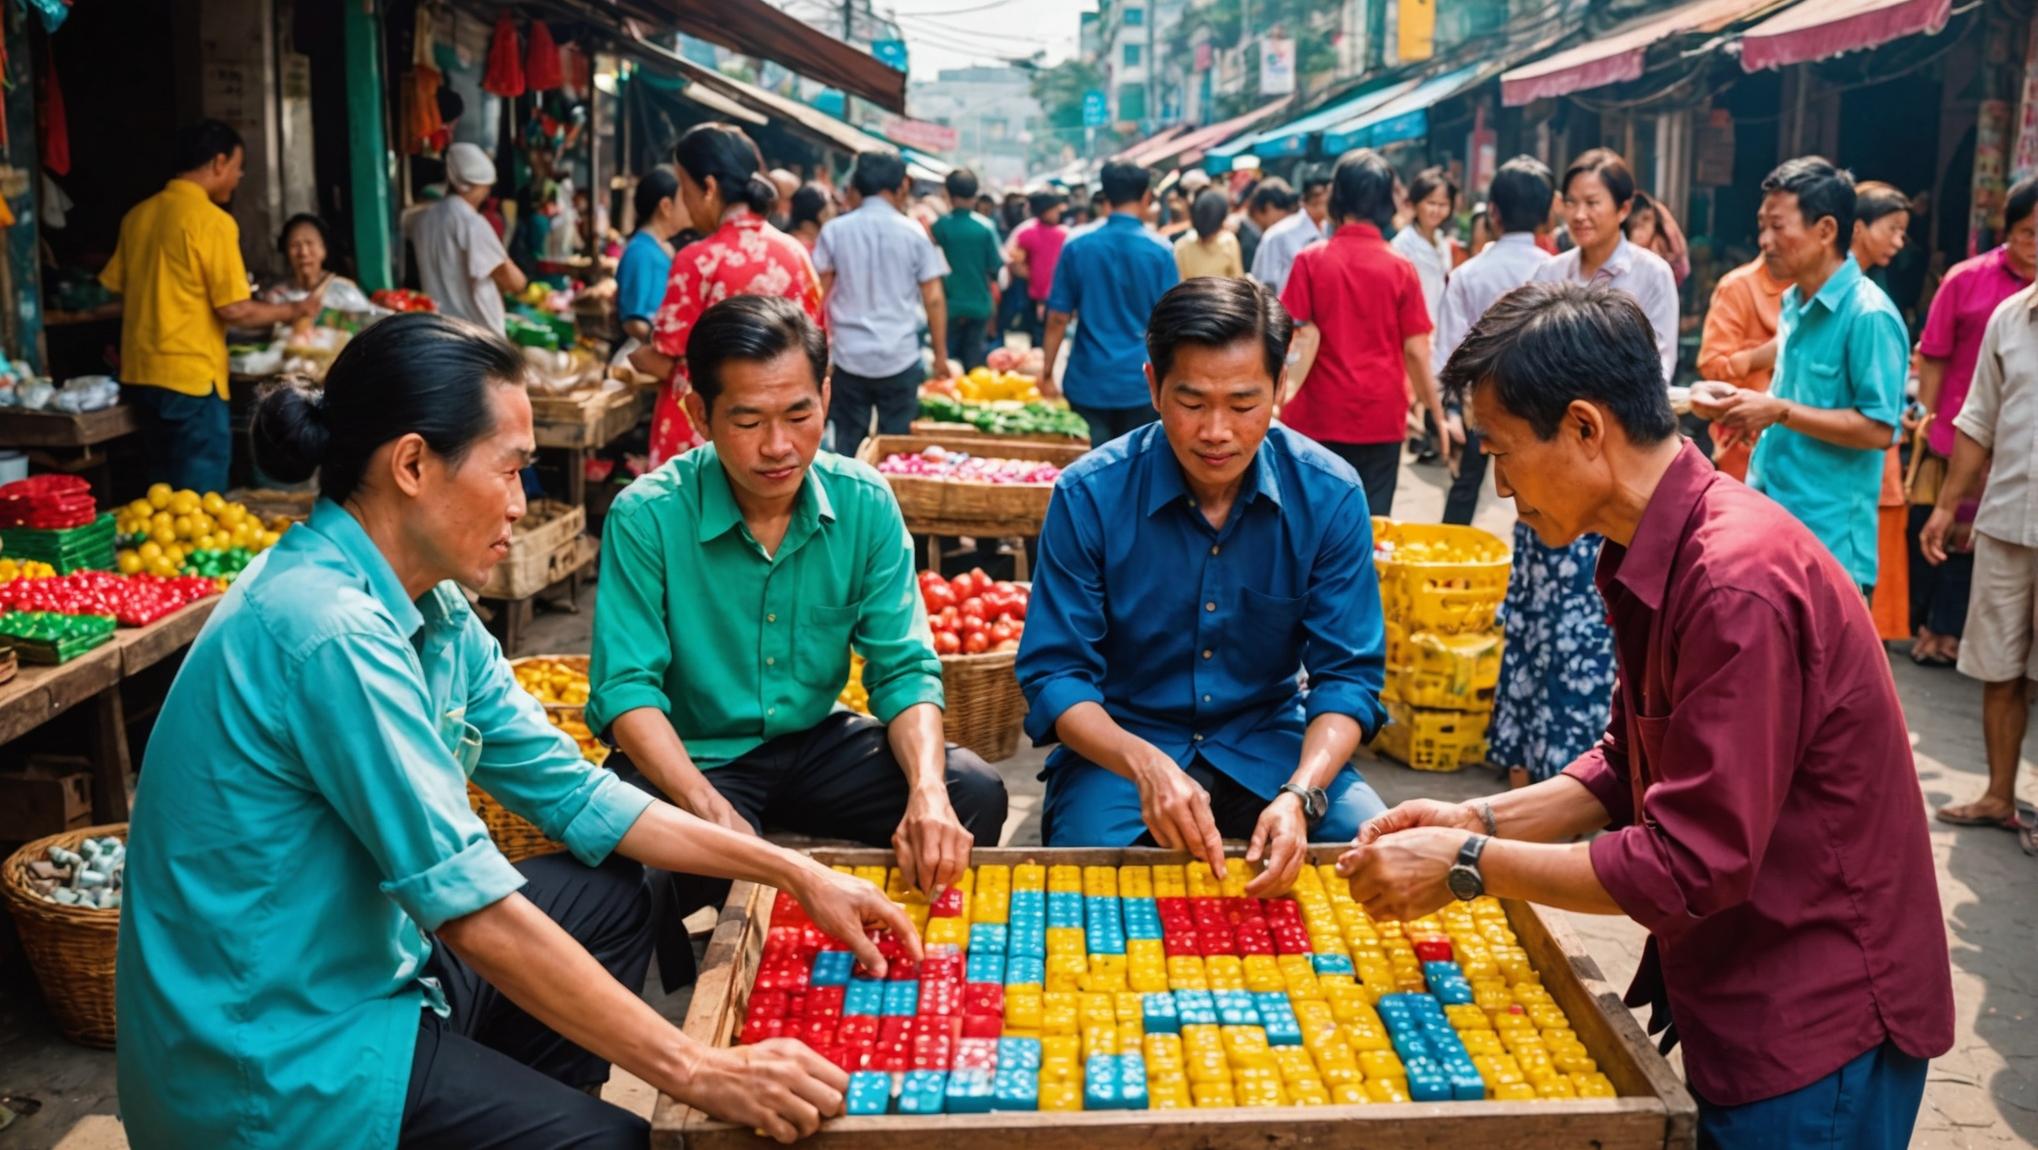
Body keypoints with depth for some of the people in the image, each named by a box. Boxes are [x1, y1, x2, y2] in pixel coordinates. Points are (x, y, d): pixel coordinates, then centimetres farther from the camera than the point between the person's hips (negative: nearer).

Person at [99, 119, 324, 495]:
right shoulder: (213, 221, -12)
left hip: (139, 375, 7)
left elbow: (117, 290, 15)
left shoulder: (137, 216, 8)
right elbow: (234, 310, -14)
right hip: (191, 379, -7)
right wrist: (294, 311, 0)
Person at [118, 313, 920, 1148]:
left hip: (357, 971, 9)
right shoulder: (333, 631, -27)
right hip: (275, 1059, -9)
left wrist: (793, 874, 2)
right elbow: (474, 913, -28)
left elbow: (574, 793, 6)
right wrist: (699, 1072, -24)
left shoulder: (427, 609, 2)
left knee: (611, 898, 14)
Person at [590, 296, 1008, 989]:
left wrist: (928, 790, -28)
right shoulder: (647, 516, -17)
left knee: (973, 794, -18)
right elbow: (625, 690, -20)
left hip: (817, 742, 4)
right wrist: (715, 814, -37)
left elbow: (904, 668, -7)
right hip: (694, 756, -3)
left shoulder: (864, 504, -8)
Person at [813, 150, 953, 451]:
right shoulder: (914, 233, -2)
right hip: (900, 358, -1)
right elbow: (933, 300, -2)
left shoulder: (834, 230, 1)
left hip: (849, 356, 1)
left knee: (847, 447, 8)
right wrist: (941, 355, 6)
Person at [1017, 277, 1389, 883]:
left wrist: (1300, 794, -29)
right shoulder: (1089, 495, -14)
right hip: (1120, 747, -2)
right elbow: (1054, 674, -12)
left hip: (1270, 745, 2)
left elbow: (1347, 674, -8)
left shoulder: (1330, 495, -9)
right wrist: (1144, 764, -32)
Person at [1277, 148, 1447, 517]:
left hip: (1322, 414, 0)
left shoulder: (1311, 260, -5)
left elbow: (1304, 338, -10)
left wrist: (1287, 396, -6)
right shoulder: (1402, 269, -4)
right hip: (1381, 415, 0)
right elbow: (1416, 350, -2)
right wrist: (1437, 412, 8)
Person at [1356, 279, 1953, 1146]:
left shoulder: (1739, 583, -28)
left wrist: (1469, 866, -19)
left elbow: (1692, 864, -26)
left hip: (1816, 1036, -8)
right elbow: (1632, 765, 12)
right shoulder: (1651, 559, 3)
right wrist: (1482, 819, -1)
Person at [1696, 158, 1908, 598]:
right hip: (1767, 519, 8)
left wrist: (1779, 411, -20)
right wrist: (1736, 398, 5)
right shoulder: (1794, 302, 12)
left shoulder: (1868, 314, -15)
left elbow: (1879, 428, -18)